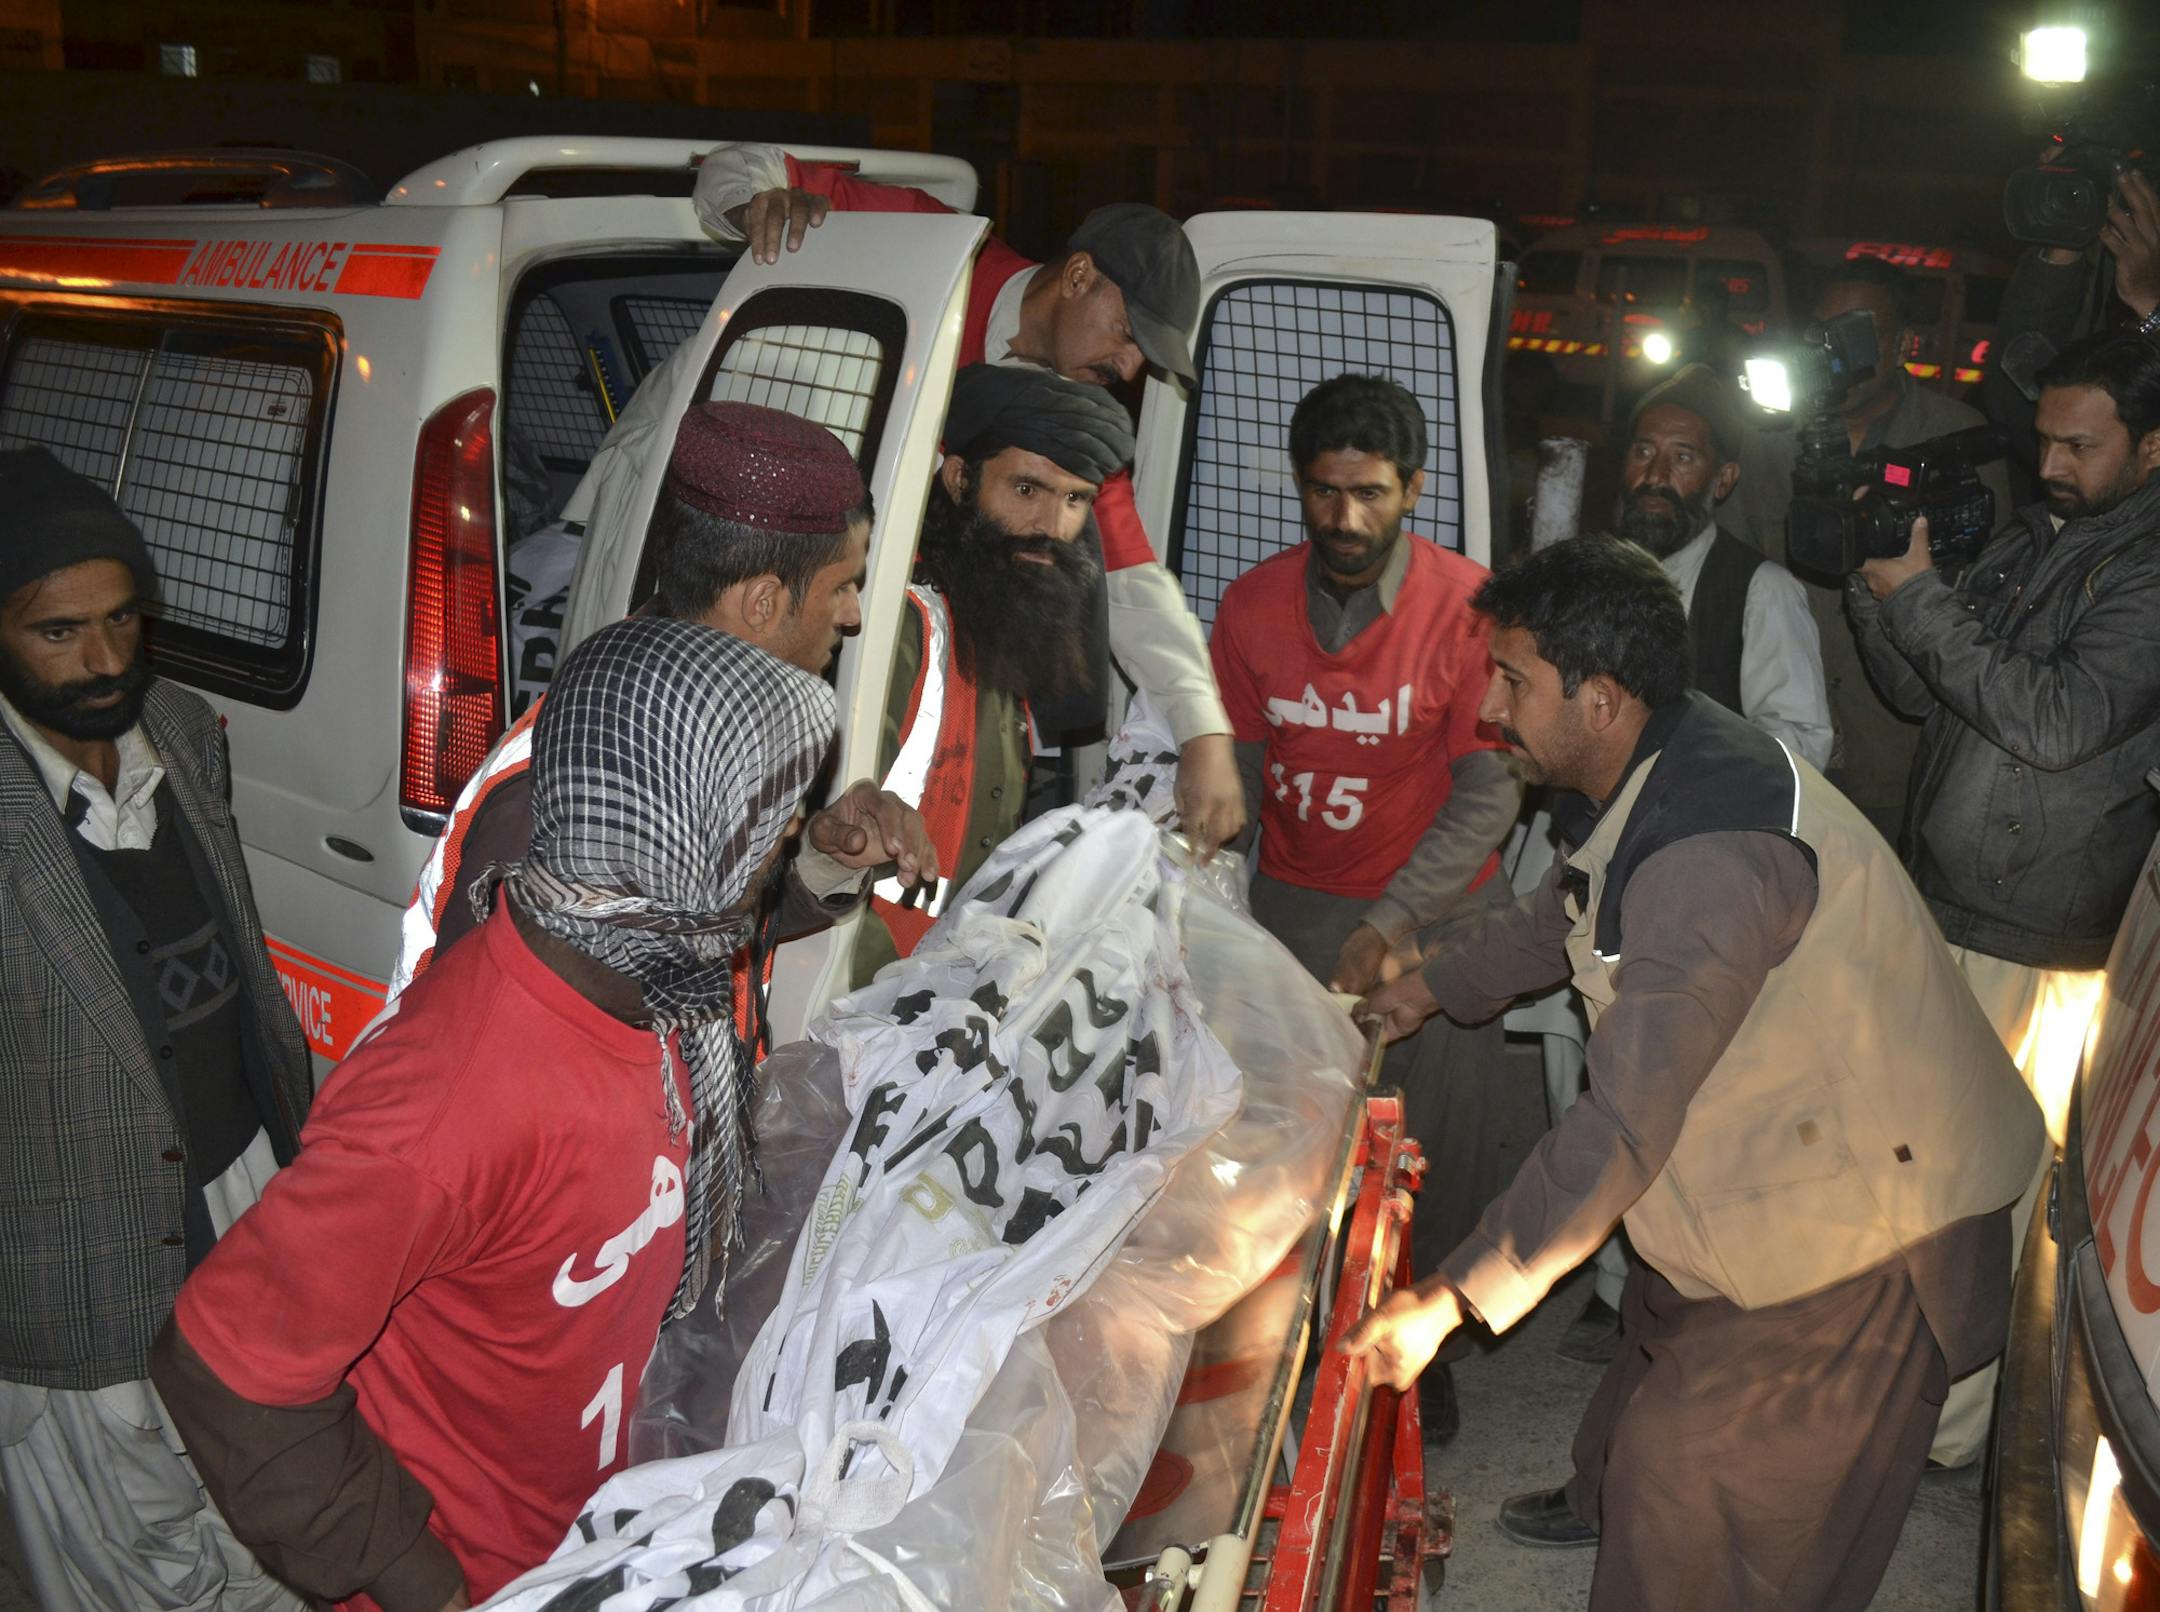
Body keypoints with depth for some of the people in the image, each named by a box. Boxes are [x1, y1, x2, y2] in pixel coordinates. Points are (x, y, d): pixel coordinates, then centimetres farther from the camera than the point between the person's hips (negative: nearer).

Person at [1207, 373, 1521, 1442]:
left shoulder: (1468, 604, -11)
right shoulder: (1251, 606, -1)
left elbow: (1489, 793, -13)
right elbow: (1234, 776, 4)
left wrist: (1390, 928, -22)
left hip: (1435, 912, -2)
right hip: (1293, 906, 2)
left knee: (1437, 1145, 2)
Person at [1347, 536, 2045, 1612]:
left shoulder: (1710, 858, -37)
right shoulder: (1644, 773, -4)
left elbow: (1625, 1131, -38)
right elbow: (1564, 914, 18)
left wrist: (1450, 1301, -32)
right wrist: (1433, 986, 27)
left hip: (1861, 1212, -10)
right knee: (1659, 1325, 32)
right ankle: (1608, 1499, 59)